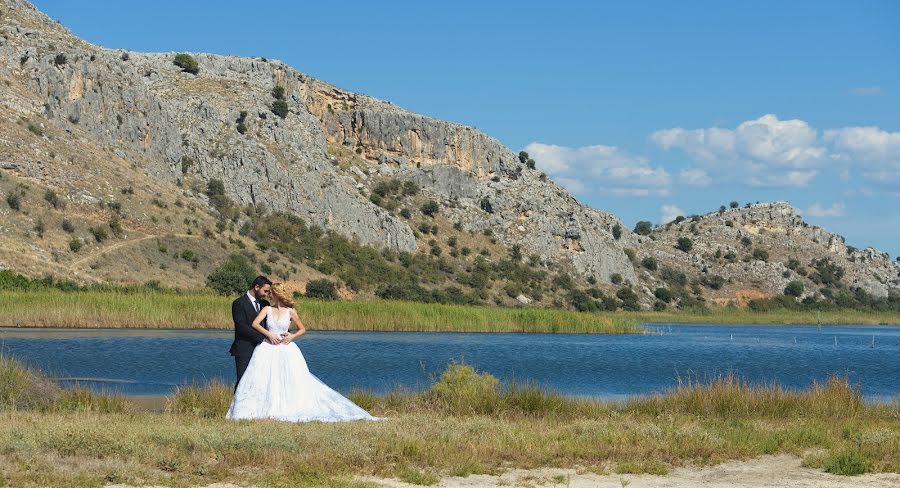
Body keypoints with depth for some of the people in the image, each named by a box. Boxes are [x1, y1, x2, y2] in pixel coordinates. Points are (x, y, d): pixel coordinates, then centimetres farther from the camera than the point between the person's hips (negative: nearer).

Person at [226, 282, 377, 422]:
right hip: (269, 349, 1)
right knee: (262, 380, -8)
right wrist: (269, 334, -14)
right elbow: (255, 324, -4)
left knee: (294, 381, -7)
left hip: (286, 350, -1)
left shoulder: (290, 312, 2)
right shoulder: (267, 309, 5)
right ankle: (258, 410, -2)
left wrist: (292, 336, -7)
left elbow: (302, 329, 11)